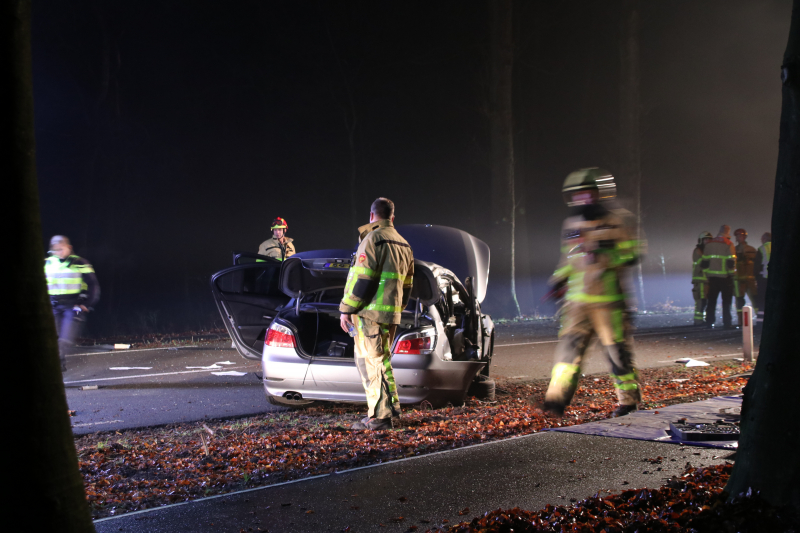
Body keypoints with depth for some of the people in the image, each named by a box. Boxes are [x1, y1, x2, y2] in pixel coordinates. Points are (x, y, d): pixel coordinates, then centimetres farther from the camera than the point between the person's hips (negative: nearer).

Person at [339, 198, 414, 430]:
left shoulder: (373, 239, -10)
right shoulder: (403, 245, 18)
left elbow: (361, 278, -16)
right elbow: (406, 285, 21)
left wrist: (347, 309, -12)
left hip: (370, 312, -8)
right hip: (391, 314, 8)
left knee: (369, 361, -5)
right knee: (382, 360, 20)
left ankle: (379, 417, -5)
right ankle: (392, 404, 26)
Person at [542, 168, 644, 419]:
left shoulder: (617, 222, -2)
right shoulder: (572, 224, 15)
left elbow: (632, 254, -8)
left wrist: (607, 257, -22)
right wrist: (558, 281, 15)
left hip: (609, 301, -4)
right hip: (578, 299, 5)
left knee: (618, 348, 1)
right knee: (569, 345, -5)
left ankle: (629, 398, 16)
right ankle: (557, 398, -9)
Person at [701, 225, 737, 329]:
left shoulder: (709, 244, 8)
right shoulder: (728, 244, -8)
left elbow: (704, 261, 9)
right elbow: (731, 262, -12)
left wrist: (706, 272, 17)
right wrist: (733, 273, 1)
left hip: (712, 277, 4)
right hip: (725, 277, -4)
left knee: (711, 300, 9)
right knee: (726, 301, 3)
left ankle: (709, 322, 7)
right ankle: (727, 322, 0)